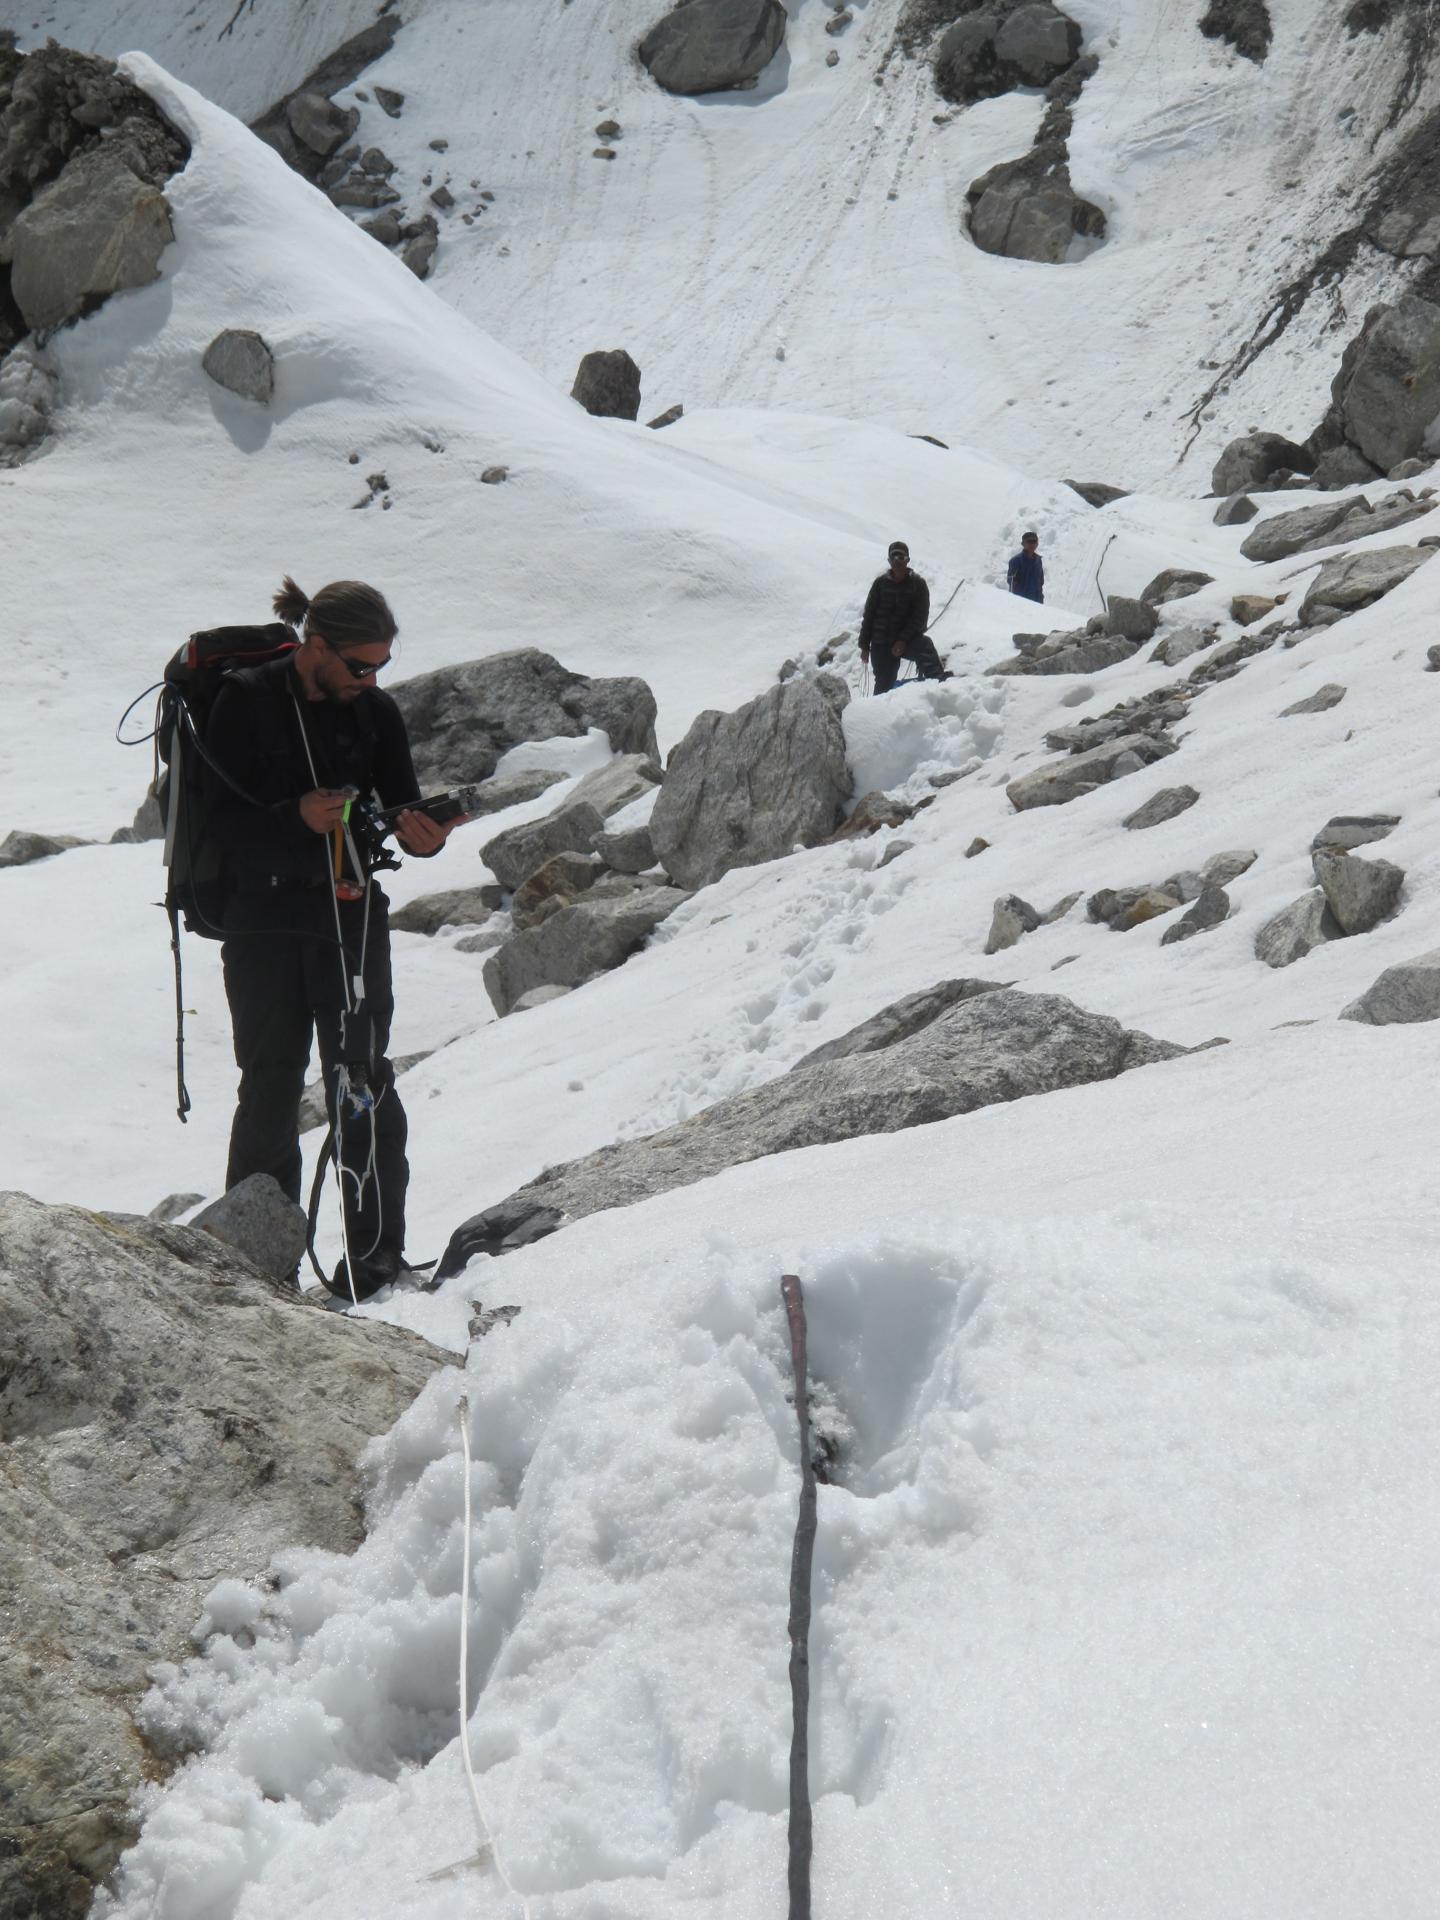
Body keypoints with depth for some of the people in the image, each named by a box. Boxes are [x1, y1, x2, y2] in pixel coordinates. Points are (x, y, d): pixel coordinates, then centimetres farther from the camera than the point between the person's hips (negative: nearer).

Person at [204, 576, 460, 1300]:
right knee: (269, 1085, 5)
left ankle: (374, 1259, -1)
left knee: (361, 1085, -5)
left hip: (351, 912, 2)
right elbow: (225, 821, -8)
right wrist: (297, 817, -25)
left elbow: (403, 811, 9)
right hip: (262, 919, -2)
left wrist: (422, 833, -15)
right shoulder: (246, 701, -5)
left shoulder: (376, 712, 5)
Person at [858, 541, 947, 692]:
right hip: (882, 644, 1)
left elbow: (920, 616, -6)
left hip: (908, 640, -1)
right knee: (884, 685, 0)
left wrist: (903, 639, -18)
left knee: (925, 646, -32)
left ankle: (938, 681, -50)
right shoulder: (881, 583, 5)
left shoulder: (917, 583, 2)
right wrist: (864, 646, 6)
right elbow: (869, 615, 9)